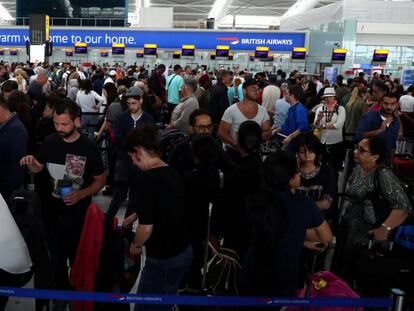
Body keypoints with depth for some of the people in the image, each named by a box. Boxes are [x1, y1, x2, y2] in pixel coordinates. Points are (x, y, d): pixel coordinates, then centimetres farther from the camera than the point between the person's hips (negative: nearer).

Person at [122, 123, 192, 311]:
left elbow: (147, 227, -21)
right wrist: (134, 216, 35)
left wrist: (136, 246, -1)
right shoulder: (173, 174, 4)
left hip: (163, 259, -8)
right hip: (184, 252, 8)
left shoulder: (150, 178, -21)